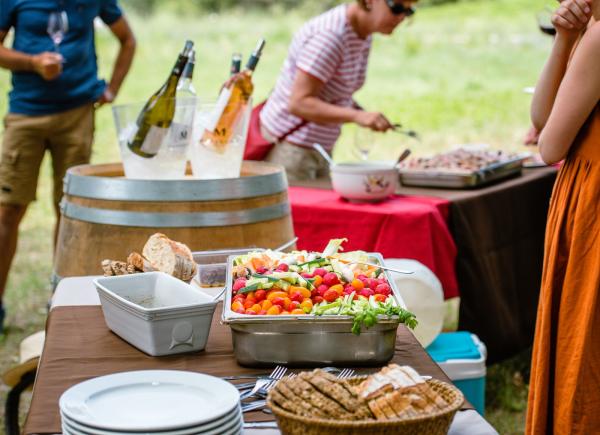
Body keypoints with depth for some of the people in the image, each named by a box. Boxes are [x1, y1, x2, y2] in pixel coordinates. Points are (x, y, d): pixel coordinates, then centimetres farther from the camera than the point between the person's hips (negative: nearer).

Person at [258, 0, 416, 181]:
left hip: (318, 151, 9)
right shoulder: (330, 35, -23)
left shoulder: (363, 35, 5)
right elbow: (299, 103, -26)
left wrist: (367, 116, -4)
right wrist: (357, 115, -35)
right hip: (291, 150, -9)